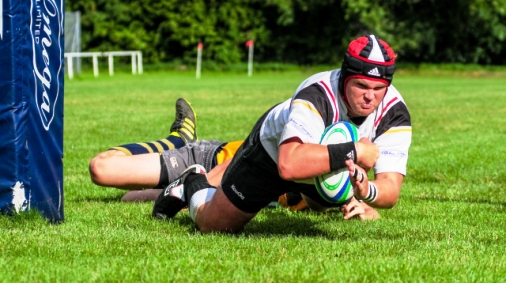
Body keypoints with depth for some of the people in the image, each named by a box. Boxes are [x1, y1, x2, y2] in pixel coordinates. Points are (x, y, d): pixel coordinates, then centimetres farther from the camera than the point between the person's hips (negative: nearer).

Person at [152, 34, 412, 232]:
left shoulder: (394, 113, -32)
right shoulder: (315, 97, -46)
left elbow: (391, 192, -36)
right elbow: (289, 165, -61)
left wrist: (366, 191, -59)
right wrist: (353, 152, -60)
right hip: (272, 151, -5)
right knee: (210, 225, 7)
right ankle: (193, 185, 38)